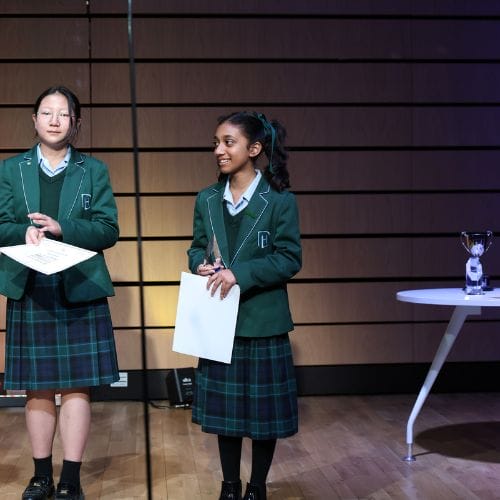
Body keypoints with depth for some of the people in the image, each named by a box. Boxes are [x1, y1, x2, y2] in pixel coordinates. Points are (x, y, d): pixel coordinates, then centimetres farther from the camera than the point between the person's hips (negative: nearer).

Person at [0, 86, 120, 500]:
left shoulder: (94, 170, 6)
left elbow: (109, 229, -3)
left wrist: (60, 228, -17)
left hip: (81, 292, -1)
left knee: (76, 386, 0)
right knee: (37, 389, 8)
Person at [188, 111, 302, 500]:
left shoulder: (280, 200, -9)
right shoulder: (207, 199, 5)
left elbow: (290, 258, -13)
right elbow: (197, 247, 12)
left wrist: (239, 274, -22)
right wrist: (200, 265, -11)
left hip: (262, 320, -4)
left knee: (264, 407, 7)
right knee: (224, 406, 12)